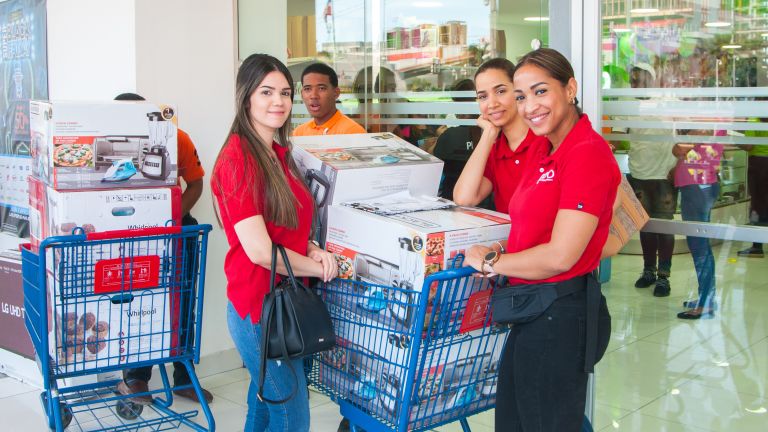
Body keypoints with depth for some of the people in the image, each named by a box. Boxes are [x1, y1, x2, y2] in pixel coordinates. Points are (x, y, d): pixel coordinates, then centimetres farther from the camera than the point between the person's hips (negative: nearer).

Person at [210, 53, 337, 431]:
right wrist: (321, 267, -8)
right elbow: (260, 251, -21)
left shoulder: (279, 154, 10)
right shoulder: (237, 158, -17)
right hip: (260, 306, -8)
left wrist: (311, 250, -1)